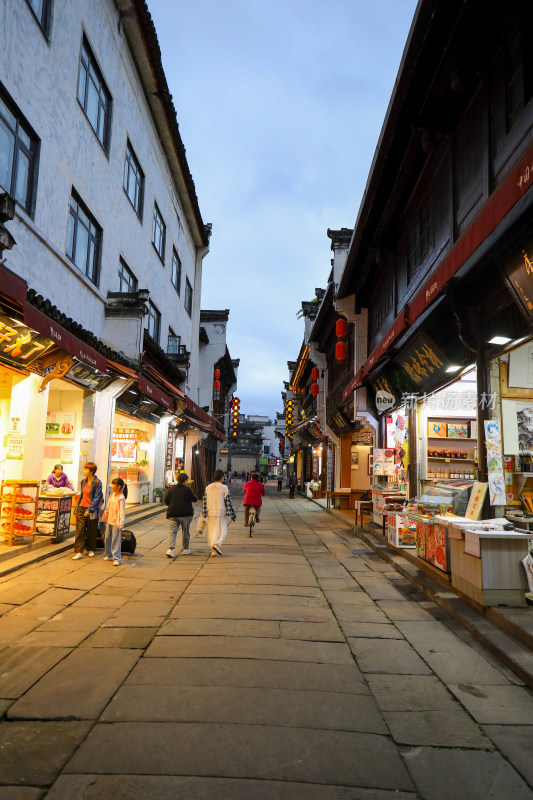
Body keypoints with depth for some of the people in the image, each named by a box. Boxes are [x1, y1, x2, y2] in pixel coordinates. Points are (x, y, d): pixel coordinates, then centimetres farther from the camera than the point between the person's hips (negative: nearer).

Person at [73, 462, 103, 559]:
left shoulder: (97, 483, -11)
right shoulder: (83, 481, 8)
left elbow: (97, 498, -13)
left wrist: (89, 509, -18)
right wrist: (77, 506, 15)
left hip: (92, 509, -5)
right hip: (81, 508, 5)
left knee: (91, 531, 8)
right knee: (79, 530, -2)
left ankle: (91, 550, 23)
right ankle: (79, 552, 0)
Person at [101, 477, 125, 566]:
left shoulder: (121, 498, -16)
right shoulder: (112, 495, 9)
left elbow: (122, 511, -18)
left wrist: (121, 523, -22)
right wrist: (104, 517, 23)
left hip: (116, 522, -9)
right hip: (109, 520, 9)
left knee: (116, 541, -5)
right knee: (107, 539, 17)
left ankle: (117, 558, 0)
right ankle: (109, 555, 33)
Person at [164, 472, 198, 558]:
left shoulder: (171, 489, 3)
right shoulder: (187, 489, -7)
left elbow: (166, 501, 7)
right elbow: (195, 499, -1)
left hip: (173, 514, 2)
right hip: (185, 514, -2)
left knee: (172, 531, 3)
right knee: (185, 532, 12)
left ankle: (170, 549, -13)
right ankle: (185, 549, 21)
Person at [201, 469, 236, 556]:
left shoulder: (208, 488, 3)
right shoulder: (224, 488, -8)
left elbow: (204, 501, 4)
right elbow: (228, 502, -7)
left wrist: (204, 514, 11)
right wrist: (233, 515, -1)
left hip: (210, 513, 4)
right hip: (221, 513, -4)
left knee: (211, 531, 13)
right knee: (222, 531, 6)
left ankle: (213, 551, 12)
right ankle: (216, 544, -19)